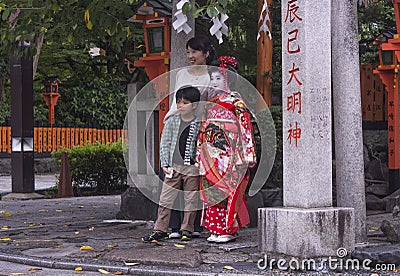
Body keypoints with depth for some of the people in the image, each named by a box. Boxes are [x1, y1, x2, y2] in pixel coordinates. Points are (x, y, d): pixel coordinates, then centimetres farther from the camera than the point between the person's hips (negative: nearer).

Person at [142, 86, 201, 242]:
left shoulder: (199, 125, -1)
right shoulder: (172, 122, 4)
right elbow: (165, 144, 5)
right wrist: (164, 164, -1)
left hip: (192, 168, -1)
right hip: (174, 167, 1)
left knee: (191, 199, 6)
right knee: (166, 198, 0)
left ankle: (187, 230, 18)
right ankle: (160, 230, 5)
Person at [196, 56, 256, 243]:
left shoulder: (235, 101, -2)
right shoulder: (210, 102, 17)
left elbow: (245, 127, -7)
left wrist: (248, 155, -12)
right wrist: (200, 154, 14)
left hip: (228, 154, -6)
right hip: (211, 154, 6)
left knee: (227, 190, -6)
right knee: (211, 190, 5)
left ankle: (228, 230, -1)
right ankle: (216, 230, 11)